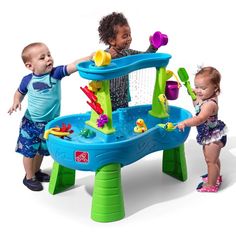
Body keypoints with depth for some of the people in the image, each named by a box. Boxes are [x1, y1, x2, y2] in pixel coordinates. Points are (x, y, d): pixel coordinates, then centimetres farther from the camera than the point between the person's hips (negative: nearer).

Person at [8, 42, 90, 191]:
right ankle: (29, 177, 29)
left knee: (42, 150, 21)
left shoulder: (56, 73, -13)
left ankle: (36, 171, 45)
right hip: (31, 123, -2)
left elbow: (72, 66, -28)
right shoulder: (28, 80, -11)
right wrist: (17, 101, -13)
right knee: (29, 150, 8)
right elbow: (20, 92, 8)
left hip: (50, 123, 2)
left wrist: (91, 57, -42)